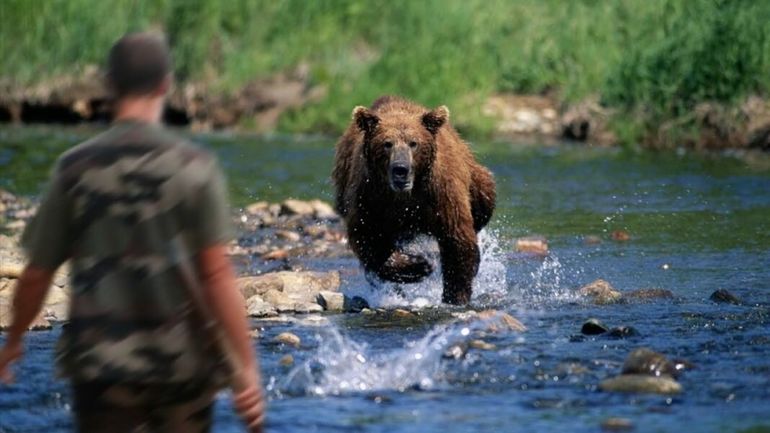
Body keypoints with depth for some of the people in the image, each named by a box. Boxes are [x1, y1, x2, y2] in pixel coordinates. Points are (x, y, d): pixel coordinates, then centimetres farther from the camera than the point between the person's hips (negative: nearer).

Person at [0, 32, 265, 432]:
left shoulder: (75, 168, -2)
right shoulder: (195, 167, -6)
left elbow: (37, 275, 2)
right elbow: (217, 274, -12)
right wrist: (246, 365, -9)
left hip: (101, 361, 0)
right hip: (183, 361, 0)